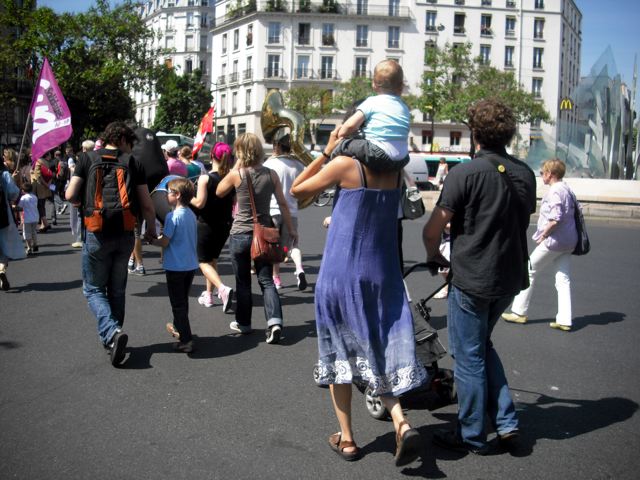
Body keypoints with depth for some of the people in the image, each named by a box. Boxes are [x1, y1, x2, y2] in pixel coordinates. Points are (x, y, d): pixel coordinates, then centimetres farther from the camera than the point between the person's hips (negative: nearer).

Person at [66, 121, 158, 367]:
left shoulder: (87, 158, 3)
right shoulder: (133, 162, 4)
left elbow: (71, 195, -4)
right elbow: (147, 205, 2)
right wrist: (151, 229, 18)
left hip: (97, 233, -2)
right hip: (125, 234, 2)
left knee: (94, 289, 9)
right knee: (117, 290, 18)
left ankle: (112, 333, -13)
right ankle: (112, 337, 26)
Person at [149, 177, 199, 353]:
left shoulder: (173, 216, -17)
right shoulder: (191, 214, 6)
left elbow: (165, 242, -17)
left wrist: (152, 240, 1)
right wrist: (160, 238, 16)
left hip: (175, 267, -7)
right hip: (191, 265, 8)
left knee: (178, 304, -1)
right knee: (183, 301, 23)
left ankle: (186, 340, -3)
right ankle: (180, 329, 40)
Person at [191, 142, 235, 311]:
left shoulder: (205, 178, -15)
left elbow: (199, 203, -19)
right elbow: (235, 202, 3)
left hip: (206, 225, -5)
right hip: (225, 225, 5)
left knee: (204, 262, 4)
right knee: (213, 259, 21)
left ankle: (223, 288, -20)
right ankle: (209, 294, 24)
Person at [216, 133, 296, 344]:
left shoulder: (236, 174, -11)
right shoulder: (271, 174, -3)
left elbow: (219, 192, 7)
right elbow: (283, 203, 1)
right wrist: (291, 229, 11)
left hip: (240, 235, -2)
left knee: (243, 283, 12)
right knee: (266, 281, 6)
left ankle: (243, 323, 24)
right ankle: (274, 321, -11)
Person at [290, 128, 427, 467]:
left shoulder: (345, 164, -11)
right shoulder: (395, 171, 3)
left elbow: (296, 190, 1)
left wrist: (327, 151, 1)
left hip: (340, 274, -4)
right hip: (383, 274, 4)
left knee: (339, 353, 11)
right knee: (381, 352, 13)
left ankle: (347, 440, 18)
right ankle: (401, 423, -7)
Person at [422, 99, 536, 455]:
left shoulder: (466, 173, -15)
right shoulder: (526, 174, 5)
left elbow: (433, 229, -16)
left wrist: (434, 256, 3)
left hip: (471, 279, -7)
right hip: (511, 277, 7)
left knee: (469, 356, 6)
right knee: (483, 345, 24)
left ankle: (472, 436, 18)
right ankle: (506, 421, 20)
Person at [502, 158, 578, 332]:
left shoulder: (555, 191, -16)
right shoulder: (567, 190, 14)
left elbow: (555, 218, -26)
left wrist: (543, 235, -13)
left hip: (554, 240, -9)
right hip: (568, 242, 9)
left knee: (529, 271, 4)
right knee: (563, 279, 7)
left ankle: (519, 312, 11)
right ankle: (564, 320, 5)